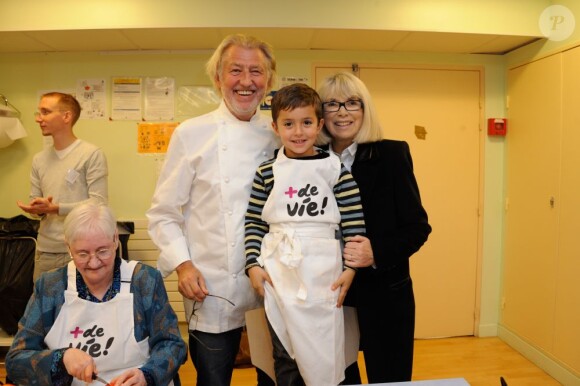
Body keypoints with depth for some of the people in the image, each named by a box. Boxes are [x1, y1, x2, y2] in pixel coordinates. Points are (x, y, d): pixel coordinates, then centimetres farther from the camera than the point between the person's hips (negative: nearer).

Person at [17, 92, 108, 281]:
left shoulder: (92, 154, -8)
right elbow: (35, 202, 14)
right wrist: (37, 208, -9)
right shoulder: (39, 159, 11)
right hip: (45, 250, 6)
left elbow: (98, 203, -14)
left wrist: (55, 208, -19)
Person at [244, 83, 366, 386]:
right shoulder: (267, 172, 3)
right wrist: (253, 265, -2)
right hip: (278, 275, 2)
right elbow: (254, 223, 6)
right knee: (285, 356, 15)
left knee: (323, 356, 8)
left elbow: (354, 225, -1)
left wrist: (350, 268, -5)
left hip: (322, 274, -1)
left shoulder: (335, 170, -1)